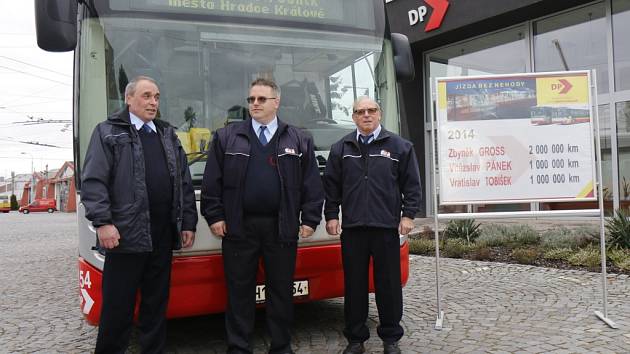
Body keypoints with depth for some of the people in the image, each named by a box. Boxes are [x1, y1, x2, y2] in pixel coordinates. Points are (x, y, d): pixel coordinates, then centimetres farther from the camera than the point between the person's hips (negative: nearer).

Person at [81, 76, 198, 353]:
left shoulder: (169, 135, 18)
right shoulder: (108, 132, 4)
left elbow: (185, 183, 16)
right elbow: (93, 181, -6)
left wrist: (188, 223, 10)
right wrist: (102, 222, -15)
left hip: (163, 236, 5)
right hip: (126, 234, -4)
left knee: (157, 302, 13)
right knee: (118, 305, 3)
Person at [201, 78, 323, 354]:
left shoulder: (299, 140, 7)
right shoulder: (226, 137, 6)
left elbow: (312, 184, 5)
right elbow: (211, 181, 4)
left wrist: (310, 219, 0)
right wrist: (214, 216, -2)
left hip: (282, 228, 0)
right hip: (238, 227, 0)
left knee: (281, 290, 9)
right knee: (239, 291, 7)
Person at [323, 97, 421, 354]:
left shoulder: (399, 146, 5)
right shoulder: (341, 148, 10)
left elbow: (412, 184, 4)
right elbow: (331, 185, 10)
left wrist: (408, 215, -2)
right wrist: (331, 215, 5)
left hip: (387, 226, -1)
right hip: (352, 227, 1)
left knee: (389, 284, 6)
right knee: (354, 285, 7)